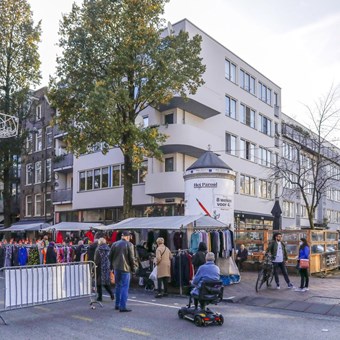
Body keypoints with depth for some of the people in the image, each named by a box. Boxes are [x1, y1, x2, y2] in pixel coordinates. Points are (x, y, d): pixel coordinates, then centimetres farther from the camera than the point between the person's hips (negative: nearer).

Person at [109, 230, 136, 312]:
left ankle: (117, 305, 24)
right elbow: (131, 258, -9)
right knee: (125, 287, -1)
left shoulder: (114, 244, 6)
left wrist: (112, 266, 17)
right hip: (125, 268, -6)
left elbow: (110, 256, 9)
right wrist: (133, 268, 2)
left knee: (118, 286, 17)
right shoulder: (129, 244, -8)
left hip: (116, 268, 6)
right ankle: (122, 306, -4)